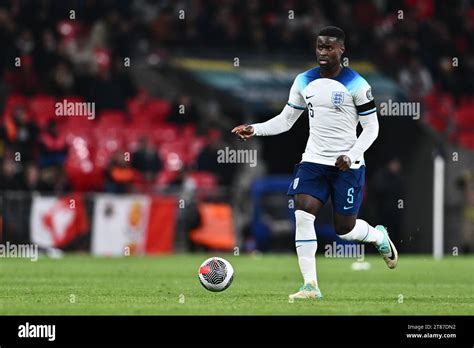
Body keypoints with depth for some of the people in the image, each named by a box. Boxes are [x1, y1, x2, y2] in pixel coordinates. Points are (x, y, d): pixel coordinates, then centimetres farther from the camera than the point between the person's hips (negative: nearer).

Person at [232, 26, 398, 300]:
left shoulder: (356, 85, -9)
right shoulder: (304, 81, 5)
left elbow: (371, 127, -4)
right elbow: (286, 120, 12)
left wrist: (351, 155, -18)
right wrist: (254, 130, -3)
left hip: (347, 165, -4)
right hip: (314, 161, 4)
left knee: (345, 230, 2)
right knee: (303, 216, -15)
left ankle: (379, 236, 38)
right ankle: (311, 286, -11)